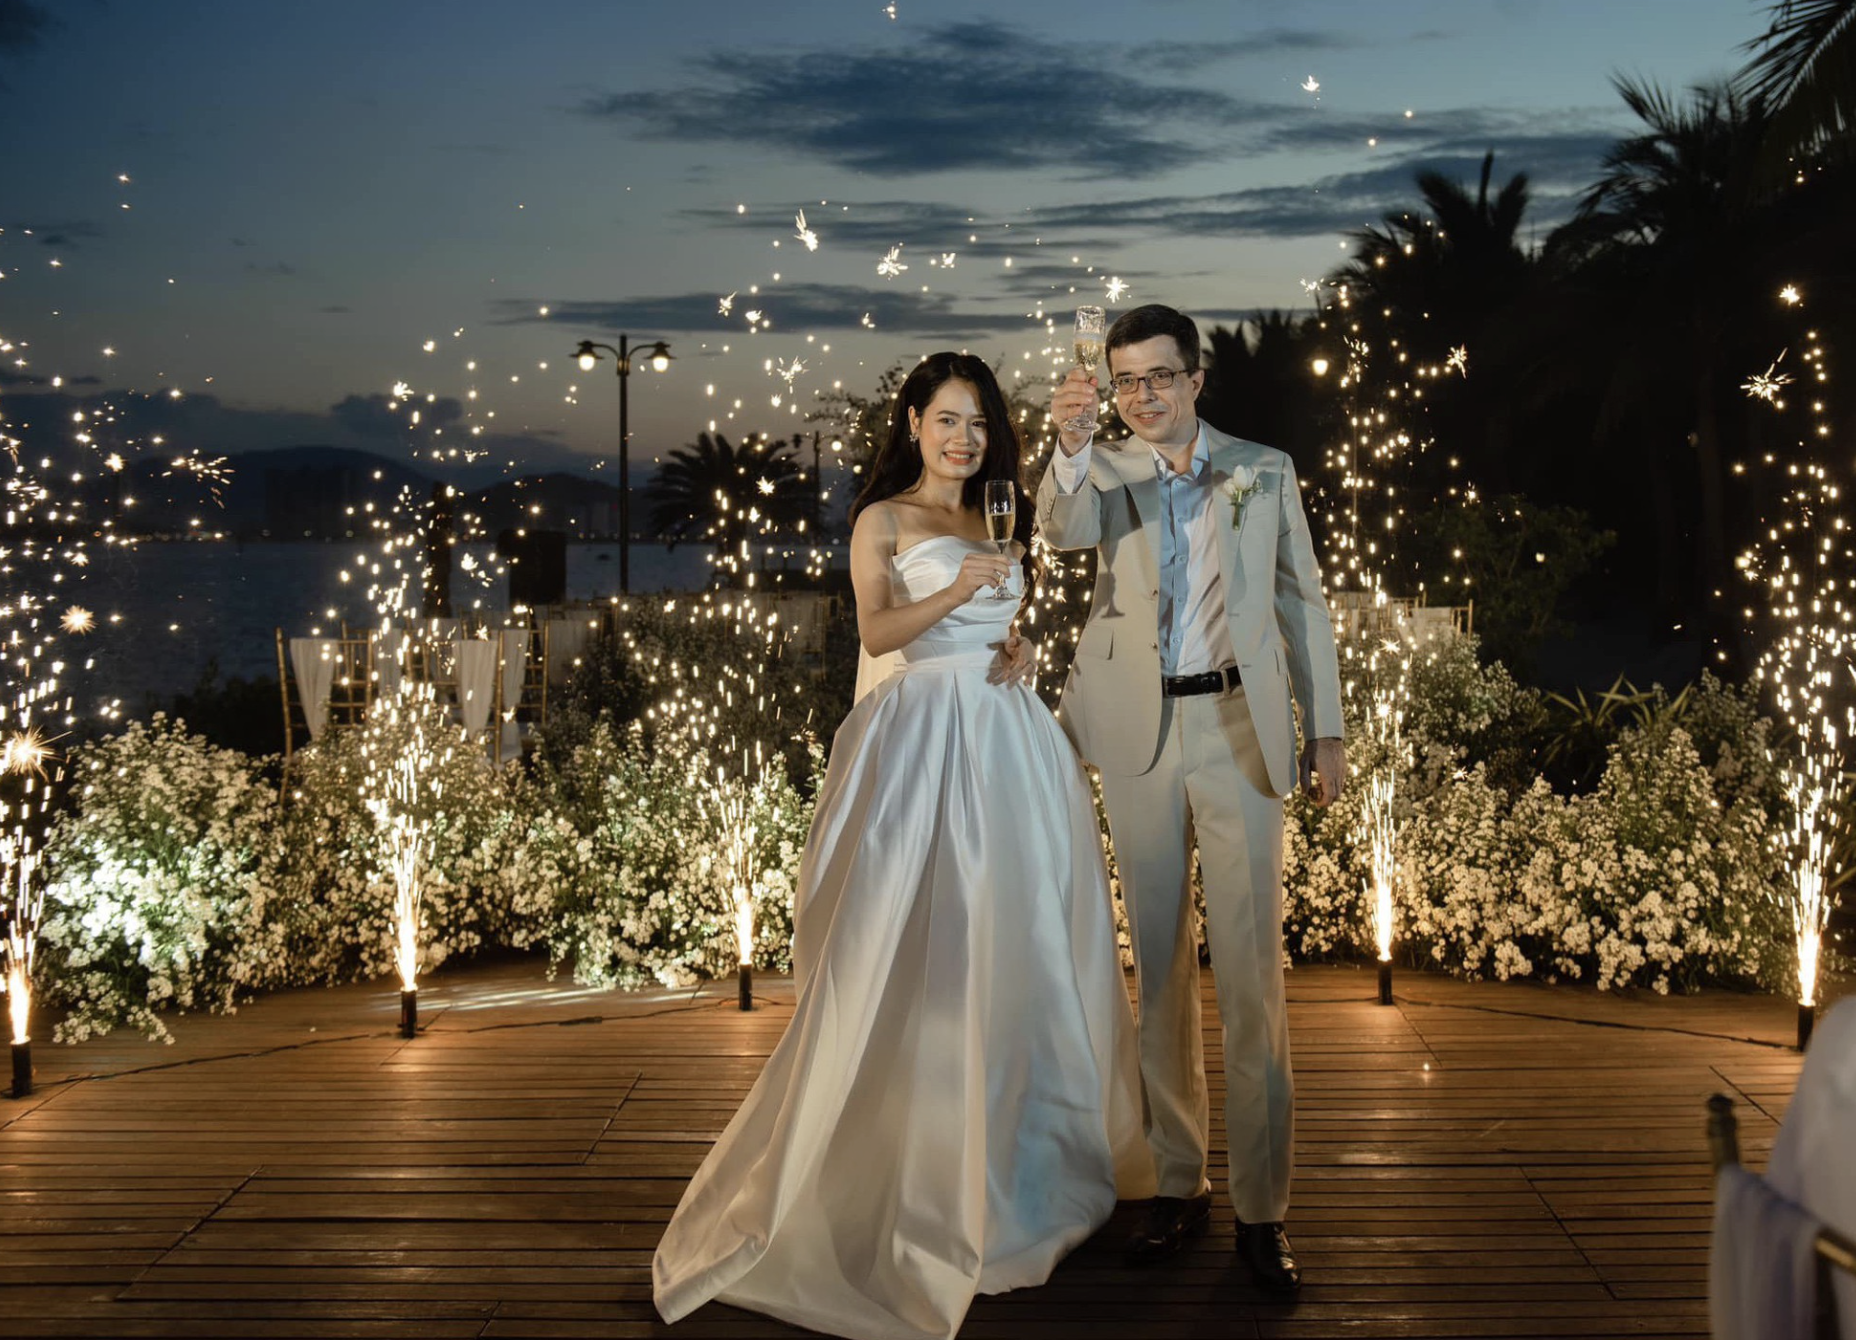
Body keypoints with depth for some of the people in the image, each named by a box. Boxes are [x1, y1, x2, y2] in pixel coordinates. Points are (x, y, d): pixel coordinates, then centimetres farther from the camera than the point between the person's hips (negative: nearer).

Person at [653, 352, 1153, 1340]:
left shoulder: (992, 521, 21)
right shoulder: (883, 519, 3)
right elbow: (876, 632, -9)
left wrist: (1019, 649, 4)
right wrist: (953, 592, -24)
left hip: (1009, 738, 6)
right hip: (927, 735, -6)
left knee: (1021, 940, 6)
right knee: (926, 946, -7)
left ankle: (1015, 1144, 17)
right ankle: (922, 1164, 1)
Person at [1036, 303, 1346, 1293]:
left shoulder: (1264, 470, 7)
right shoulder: (1105, 472, 5)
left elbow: (1303, 599, 9)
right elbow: (1062, 530, -18)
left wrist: (1325, 729, 6)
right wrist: (1070, 443, -36)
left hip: (1239, 724, -1)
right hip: (1140, 731, 1)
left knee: (1250, 962, -4)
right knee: (1157, 962, 7)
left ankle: (1261, 1208, 3)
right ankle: (1177, 1182, 18)